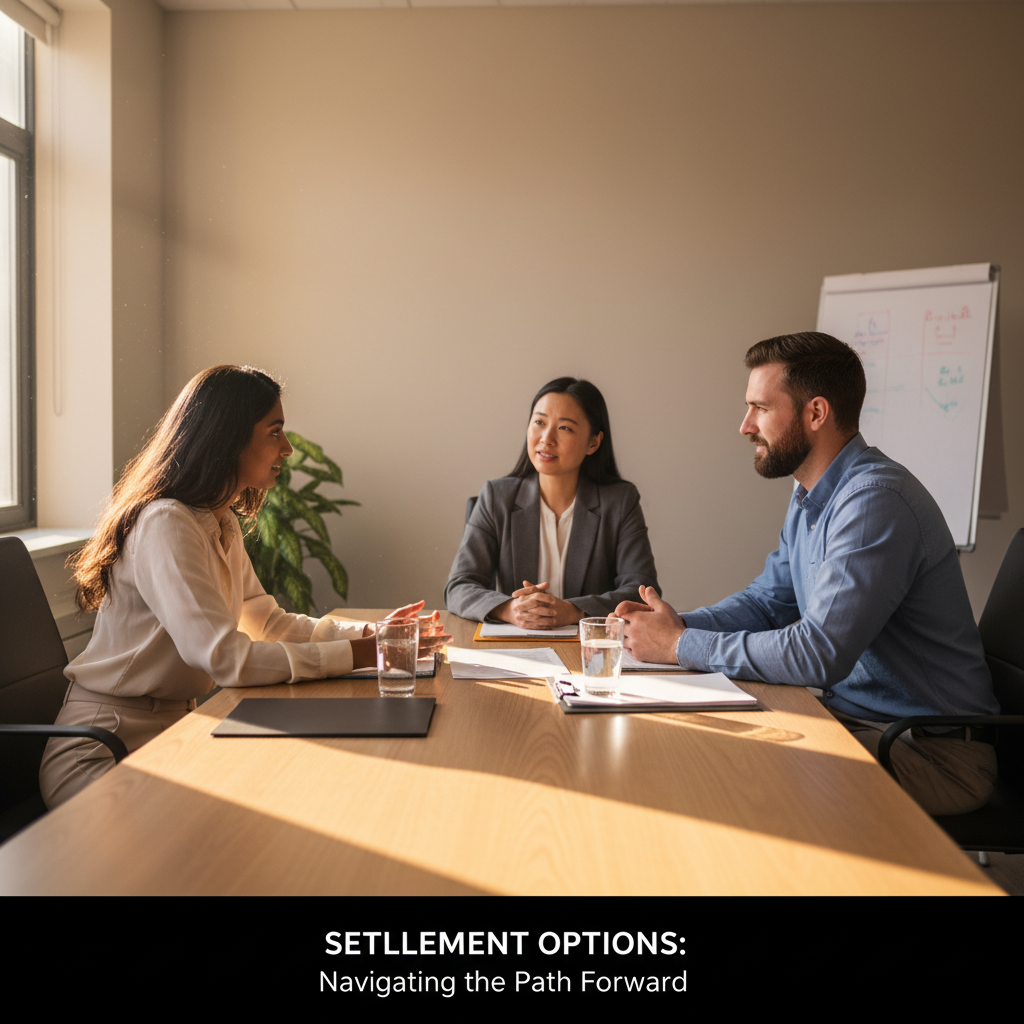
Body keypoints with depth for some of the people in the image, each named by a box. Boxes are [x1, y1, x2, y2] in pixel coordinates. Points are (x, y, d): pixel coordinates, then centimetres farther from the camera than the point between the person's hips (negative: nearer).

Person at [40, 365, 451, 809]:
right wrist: (354, 654, -22)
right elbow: (225, 658, -29)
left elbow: (267, 621, 16)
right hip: (102, 752, -9)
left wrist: (370, 633, 2)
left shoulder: (222, 523, 10)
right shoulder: (165, 525, -22)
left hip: (174, 727, 9)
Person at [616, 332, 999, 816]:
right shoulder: (810, 498, 9)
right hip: (849, 713, 9)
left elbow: (818, 654, -30)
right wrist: (678, 623, -5)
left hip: (931, 750, -8)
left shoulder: (875, 501, -24)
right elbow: (766, 602, 15)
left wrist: (680, 645, -21)